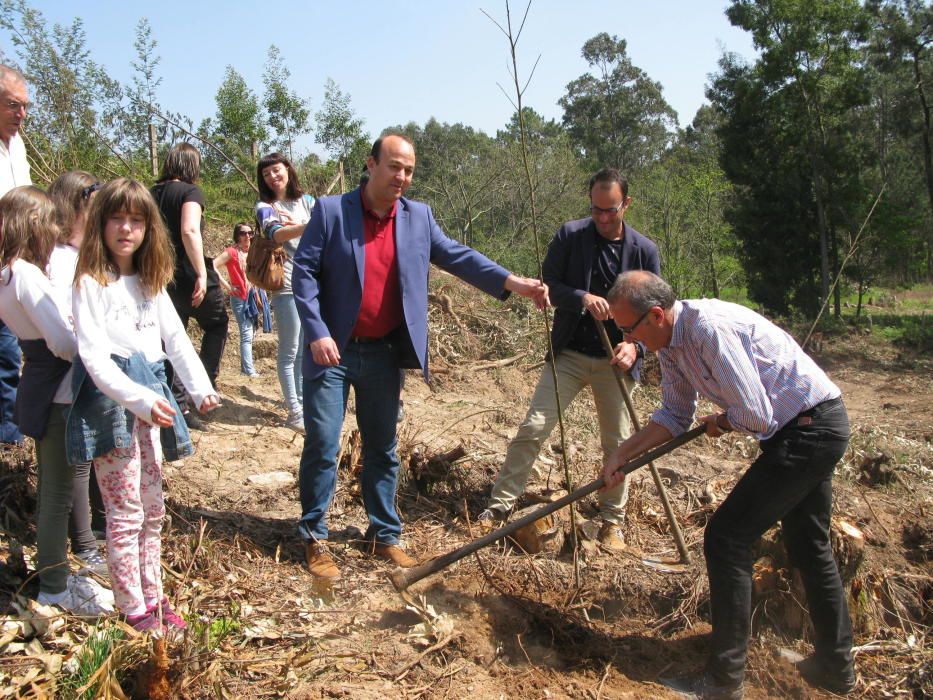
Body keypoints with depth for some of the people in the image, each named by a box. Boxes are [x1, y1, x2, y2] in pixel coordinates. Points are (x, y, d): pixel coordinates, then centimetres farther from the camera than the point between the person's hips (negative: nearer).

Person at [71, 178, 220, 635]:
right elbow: (93, 356, -16)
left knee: (153, 510, 13)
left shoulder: (150, 283, 13)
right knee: (126, 514, 0)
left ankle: (153, 598, 26)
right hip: (112, 402, -7)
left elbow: (176, 339, 9)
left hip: (150, 400, 7)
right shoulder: (91, 282, -8)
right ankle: (134, 611, 12)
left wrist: (200, 388, -4)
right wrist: (139, 400, -25)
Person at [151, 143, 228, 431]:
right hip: (190, 275, -5)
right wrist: (202, 274, -27)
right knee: (217, 325, 20)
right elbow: (189, 231, -25)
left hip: (162, 276, 6)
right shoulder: (191, 192, -8)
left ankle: (180, 407, 14)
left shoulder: (153, 194, 10)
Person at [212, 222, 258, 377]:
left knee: (248, 333, 13)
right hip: (239, 298, -7)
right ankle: (249, 369, -7)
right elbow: (212, 266, -18)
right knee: (247, 334, -9)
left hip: (252, 297, 7)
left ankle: (245, 367, 22)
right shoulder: (232, 252, -9)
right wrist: (226, 285, -16)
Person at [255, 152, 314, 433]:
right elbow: (276, 234, -20)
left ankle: (302, 401, 22)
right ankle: (295, 412, 1)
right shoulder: (265, 207, 1)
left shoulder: (306, 201, 14)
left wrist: (295, 222, -16)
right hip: (287, 285, -5)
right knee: (289, 351, -3)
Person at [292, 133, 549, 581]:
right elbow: (304, 271, -7)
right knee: (322, 446, 0)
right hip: (332, 351, -3)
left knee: (383, 449, 13)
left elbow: (457, 256, 2)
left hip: (384, 354, 4)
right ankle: (314, 539, 17)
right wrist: (317, 334, -17)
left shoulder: (418, 217, 5)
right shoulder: (331, 211, -6)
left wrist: (512, 283, -11)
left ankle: (384, 535, 27)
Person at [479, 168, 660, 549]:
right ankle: (500, 505, 6)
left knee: (617, 443, 9)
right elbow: (548, 283, -4)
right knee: (532, 428, -6)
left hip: (615, 360, 1)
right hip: (569, 353, -1)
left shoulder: (645, 250, -1)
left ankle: (612, 520, 26)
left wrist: (635, 345, -19)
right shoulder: (570, 234, -3)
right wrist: (582, 298, -23)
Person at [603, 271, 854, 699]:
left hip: (808, 430, -10)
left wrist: (719, 423, -4)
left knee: (726, 536, -9)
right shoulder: (670, 341, 3)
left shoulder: (710, 328, -27)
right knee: (808, 544, 21)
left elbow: (755, 415, -26)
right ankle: (836, 665, 39)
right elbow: (674, 414, 11)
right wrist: (621, 455, 4)